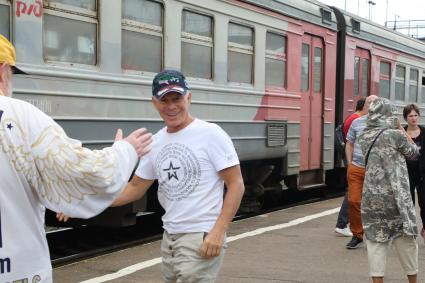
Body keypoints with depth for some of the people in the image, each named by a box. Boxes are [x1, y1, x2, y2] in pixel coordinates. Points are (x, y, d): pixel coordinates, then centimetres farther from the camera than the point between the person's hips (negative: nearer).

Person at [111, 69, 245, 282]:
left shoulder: (210, 133, -10)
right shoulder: (155, 142, 8)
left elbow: (236, 185, -11)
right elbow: (135, 188, 16)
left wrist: (218, 231, -20)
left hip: (202, 238, -7)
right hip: (169, 237, 7)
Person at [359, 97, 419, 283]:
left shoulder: (364, 137, 5)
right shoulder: (395, 135, -10)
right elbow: (414, 152, 6)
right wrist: (401, 129, 12)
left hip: (371, 196, 4)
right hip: (395, 195, -4)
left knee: (375, 240, 5)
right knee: (405, 240, 9)